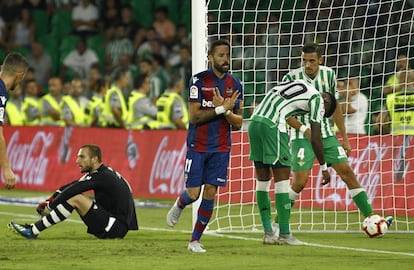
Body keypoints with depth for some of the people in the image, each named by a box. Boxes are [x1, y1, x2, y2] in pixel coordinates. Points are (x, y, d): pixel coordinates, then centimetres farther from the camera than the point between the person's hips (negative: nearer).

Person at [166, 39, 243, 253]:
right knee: (193, 193, -4)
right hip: (197, 145, -3)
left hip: (220, 148, 3)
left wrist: (223, 109, -14)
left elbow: (238, 124, 4)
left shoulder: (235, 85, 5)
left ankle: (195, 240, 9)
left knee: (210, 193, -2)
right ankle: (179, 206, 33)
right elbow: (194, 117, -13)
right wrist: (222, 109, -17)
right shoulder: (199, 80, -8)